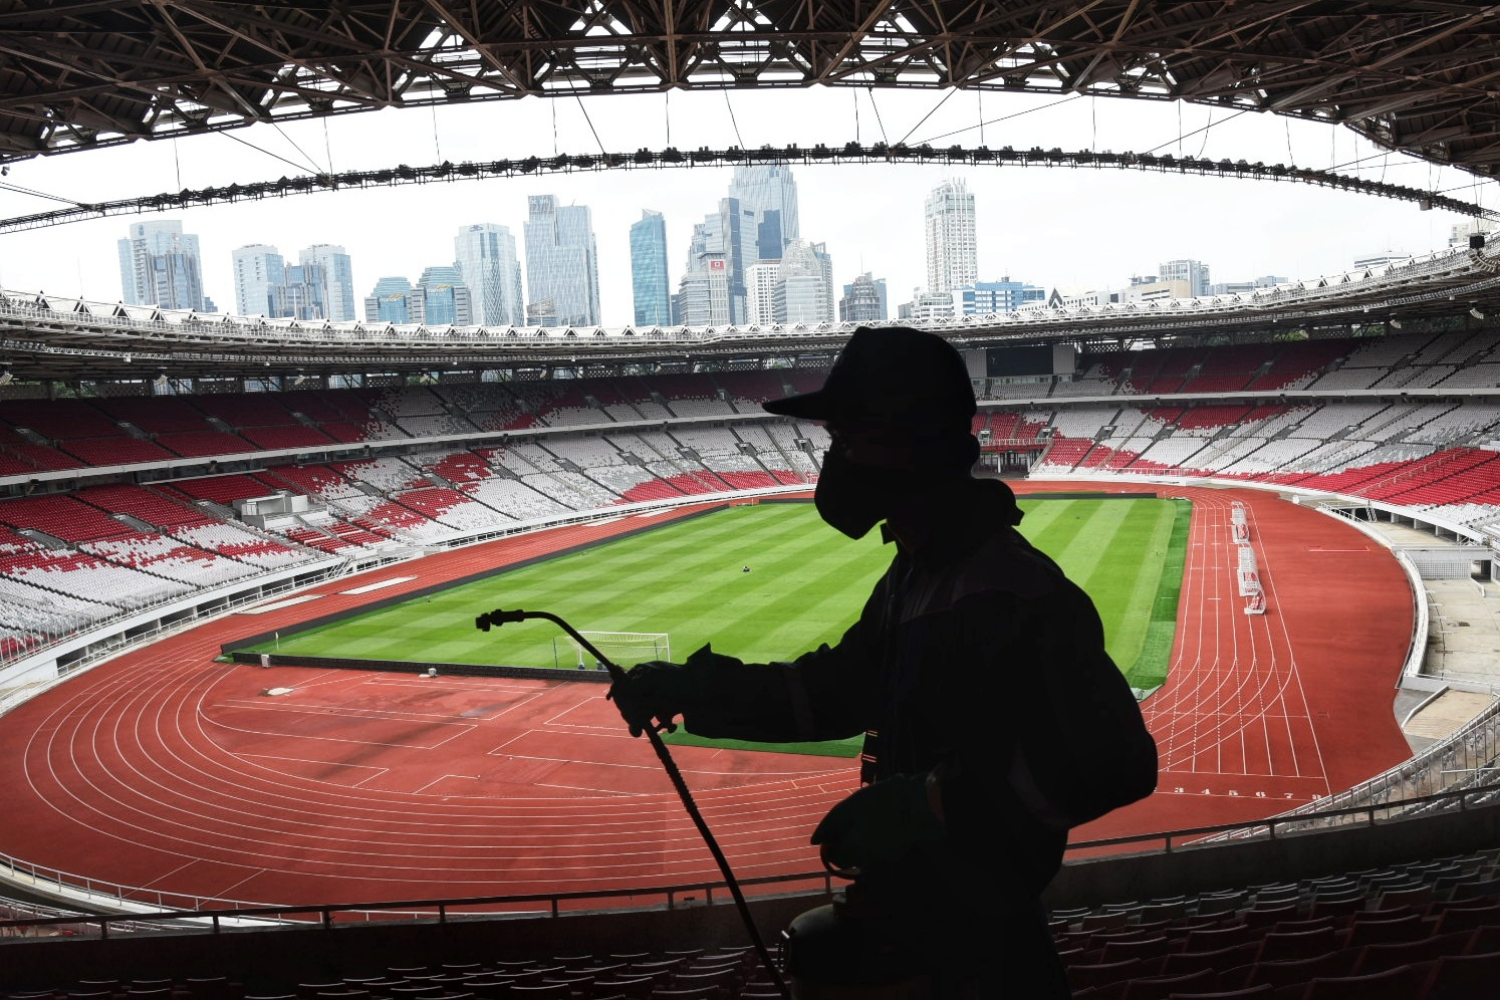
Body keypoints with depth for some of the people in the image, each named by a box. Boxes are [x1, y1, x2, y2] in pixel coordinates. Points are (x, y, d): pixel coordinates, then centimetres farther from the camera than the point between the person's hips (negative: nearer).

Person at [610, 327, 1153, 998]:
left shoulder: (1022, 597, -26)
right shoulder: (914, 573, 4)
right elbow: (840, 686, 9)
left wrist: (927, 801, -30)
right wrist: (695, 690, -1)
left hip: (973, 924, -8)